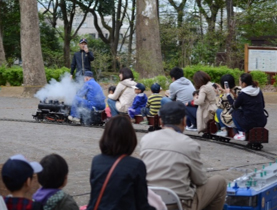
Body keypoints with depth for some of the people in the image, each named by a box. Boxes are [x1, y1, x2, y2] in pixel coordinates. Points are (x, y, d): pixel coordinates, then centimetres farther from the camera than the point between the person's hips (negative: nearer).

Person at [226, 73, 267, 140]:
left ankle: (241, 133, 9)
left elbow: (235, 106, 6)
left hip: (249, 124, -6)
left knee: (235, 112, 17)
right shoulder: (259, 91, 4)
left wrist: (228, 94, 19)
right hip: (262, 123, 6)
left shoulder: (242, 94, -12)